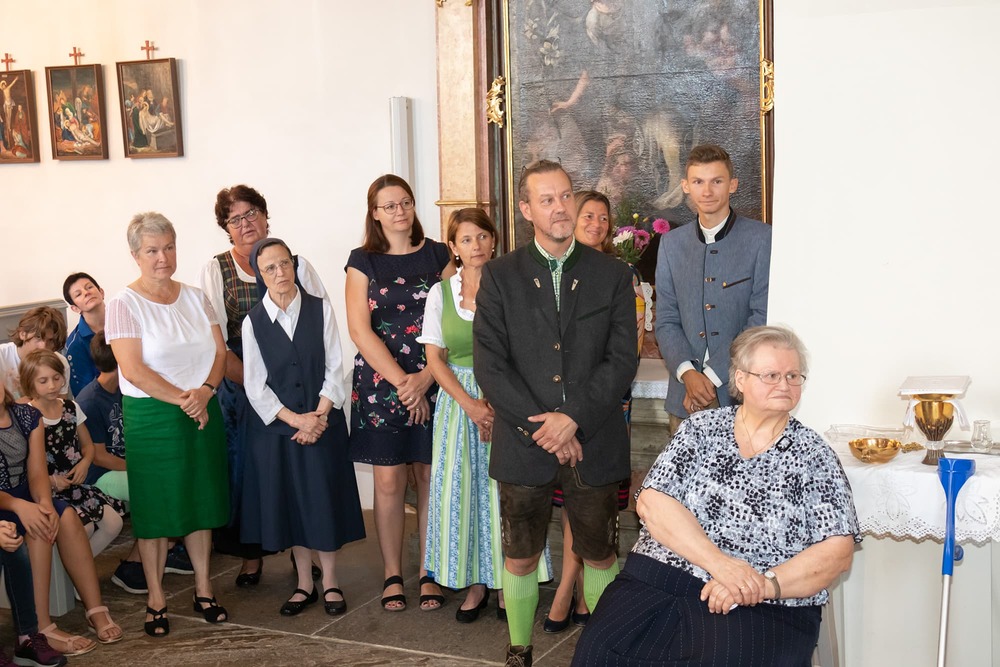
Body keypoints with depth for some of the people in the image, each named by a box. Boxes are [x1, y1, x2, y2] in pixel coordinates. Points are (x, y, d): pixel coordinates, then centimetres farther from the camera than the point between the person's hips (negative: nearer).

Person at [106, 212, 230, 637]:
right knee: (156, 508, 3)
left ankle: (203, 589, 22)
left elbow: (219, 352, 5)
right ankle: (155, 598, 15)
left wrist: (205, 392, -13)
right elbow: (134, 371, -14)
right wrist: (183, 400, -16)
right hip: (150, 417, -4)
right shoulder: (124, 304, -7)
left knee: (201, 503, 10)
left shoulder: (194, 297, 8)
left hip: (203, 413, 4)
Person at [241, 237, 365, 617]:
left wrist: (318, 416, -13)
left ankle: (330, 583, 16)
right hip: (274, 427, 1)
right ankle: (304, 584, 21)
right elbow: (255, 386, -3)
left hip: (323, 423, -1)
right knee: (288, 504, 8)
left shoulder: (320, 310, -1)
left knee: (325, 501, 2)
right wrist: (296, 419, -12)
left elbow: (335, 369, -3)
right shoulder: (253, 322, -1)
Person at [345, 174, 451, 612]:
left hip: (432, 383, 1)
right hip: (381, 384, -1)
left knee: (430, 477, 3)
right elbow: (360, 331, -3)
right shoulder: (363, 261, 4)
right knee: (389, 481, 1)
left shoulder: (437, 255, 6)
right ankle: (392, 576, 14)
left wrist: (425, 379, -12)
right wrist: (402, 381, -11)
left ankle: (428, 573, 15)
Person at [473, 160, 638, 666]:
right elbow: (489, 365, -5)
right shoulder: (500, 276, 2)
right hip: (522, 446, 0)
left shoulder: (612, 276, 3)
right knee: (520, 556, 10)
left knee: (600, 553, 9)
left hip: (593, 443, 0)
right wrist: (542, 426, -12)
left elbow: (622, 359, -3)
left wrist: (572, 417, -15)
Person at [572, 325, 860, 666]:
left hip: (765, 609, -1)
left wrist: (762, 585, -15)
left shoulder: (814, 454, 6)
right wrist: (720, 563, -16)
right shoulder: (702, 428, 9)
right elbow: (651, 503, -3)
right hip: (660, 581, 2)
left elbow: (838, 551, -1)